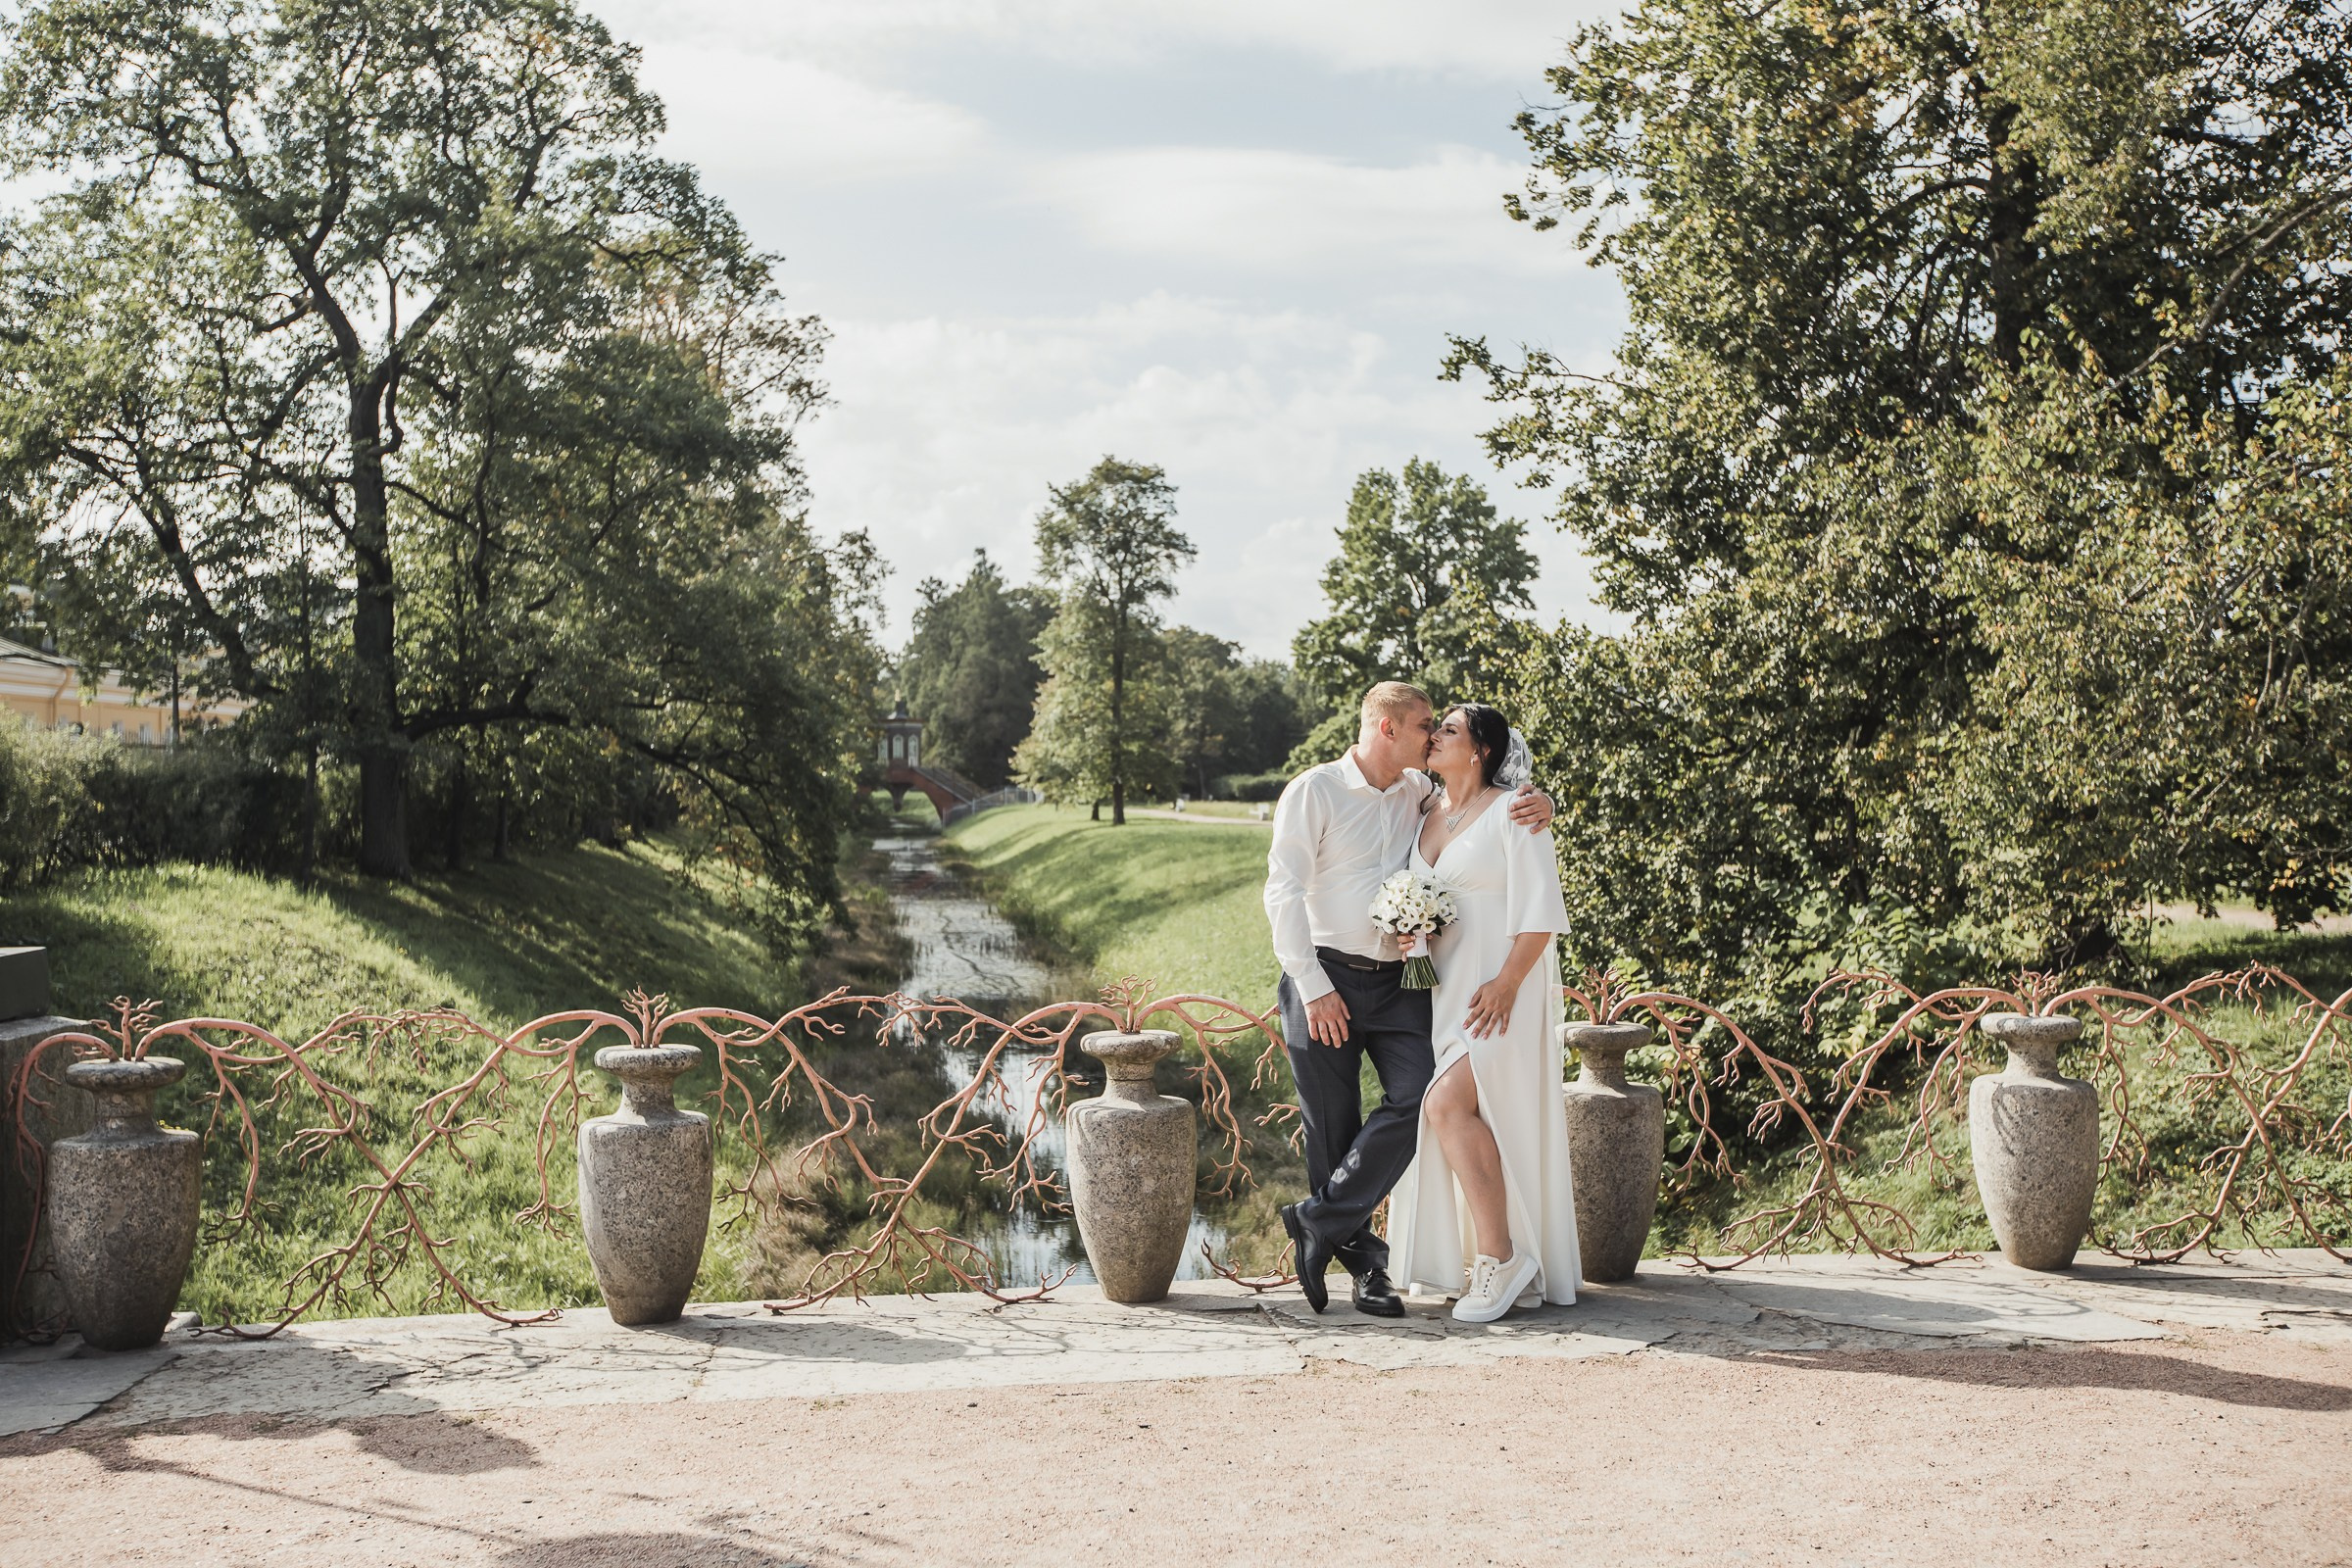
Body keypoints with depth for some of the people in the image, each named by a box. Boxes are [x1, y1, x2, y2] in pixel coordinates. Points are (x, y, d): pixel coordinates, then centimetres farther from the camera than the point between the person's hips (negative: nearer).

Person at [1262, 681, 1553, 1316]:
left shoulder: (1419, 793, 13)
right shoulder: (1314, 791, -3)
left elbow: (1487, 793, 25)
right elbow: (1283, 891, -7)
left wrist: (1538, 803, 0)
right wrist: (1313, 988, -14)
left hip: (1398, 982, 4)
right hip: (1326, 980, -4)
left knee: (1417, 1099, -15)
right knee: (1333, 1131, 0)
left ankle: (1319, 1220, -3)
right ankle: (1363, 1263, 15)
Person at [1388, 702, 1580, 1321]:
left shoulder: (1511, 813, -8)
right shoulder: (1425, 817, 14)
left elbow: (1542, 910, -12)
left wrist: (1507, 983, -20)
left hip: (1500, 990, -7)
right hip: (1445, 987, 7)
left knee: (1449, 1104, -19)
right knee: (1462, 1116, 5)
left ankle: (1501, 1257, -9)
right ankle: (1487, 1262, 14)